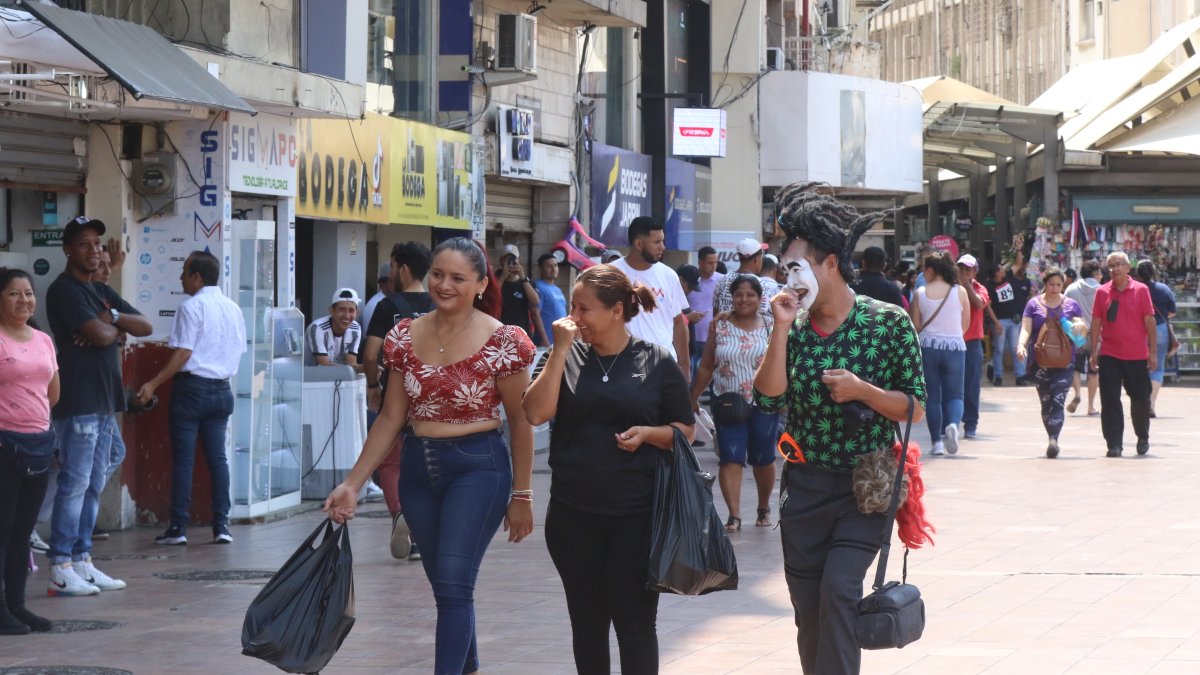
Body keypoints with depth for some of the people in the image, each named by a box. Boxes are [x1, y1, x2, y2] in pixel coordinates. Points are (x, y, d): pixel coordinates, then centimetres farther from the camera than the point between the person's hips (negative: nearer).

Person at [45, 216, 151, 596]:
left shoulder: (102, 292, 19)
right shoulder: (64, 290, -9)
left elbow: (145, 327, 12)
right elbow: (100, 334, -18)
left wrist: (114, 317, -6)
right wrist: (114, 325, 4)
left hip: (105, 401, 9)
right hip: (77, 403, -9)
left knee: (94, 486, 10)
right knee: (74, 484, -10)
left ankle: (82, 562, 14)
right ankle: (60, 569, -9)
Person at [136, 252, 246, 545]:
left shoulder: (192, 307, -11)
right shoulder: (233, 309, 10)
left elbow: (183, 354, -15)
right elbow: (238, 351, 15)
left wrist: (153, 384, -14)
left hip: (192, 387, -6)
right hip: (222, 389, 6)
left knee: (183, 458, -2)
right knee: (217, 457, 9)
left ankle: (178, 527, -1)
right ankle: (222, 526, 5)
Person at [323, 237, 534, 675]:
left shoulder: (501, 342, -10)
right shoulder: (406, 337, 4)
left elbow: (520, 421, -4)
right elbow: (391, 417, 8)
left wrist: (521, 495, -3)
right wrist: (352, 484, 3)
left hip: (477, 466, -5)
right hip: (419, 467, 5)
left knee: (453, 582, -15)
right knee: (445, 585, 12)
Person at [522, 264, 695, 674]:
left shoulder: (657, 362, 0)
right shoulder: (566, 357, 4)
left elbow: (685, 430, 6)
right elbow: (536, 413, -10)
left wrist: (648, 433, -14)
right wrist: (560, 350, -13)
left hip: (636, 514, -3)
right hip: (573, 513, 3)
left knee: (634, 619, -3)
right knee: (587, 619, 11)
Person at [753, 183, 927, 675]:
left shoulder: (889, 323, -6)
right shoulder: (793, 330, 3)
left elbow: (915, 409, -3)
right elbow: (768, 400, -10)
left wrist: (863, 391, -19)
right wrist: (782, 330, -15)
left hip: (865, 486, -4)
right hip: (805, 487, 4)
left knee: (839, 587, -21)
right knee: (809, 613, 7)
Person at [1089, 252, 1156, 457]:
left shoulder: (1141, 290, -1)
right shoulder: (1102, 292, 4)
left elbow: (1149, 321, 0)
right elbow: (1096, 322, 7)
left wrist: (1153, 351, -2)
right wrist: (1093, 351, 3)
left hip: (1137, 355, -1)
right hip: (1109, 355, 1)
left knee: (1141, 399, 6)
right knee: (1110, 402, -3)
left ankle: (1143, 438, 28)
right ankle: (1113, 444, 1)